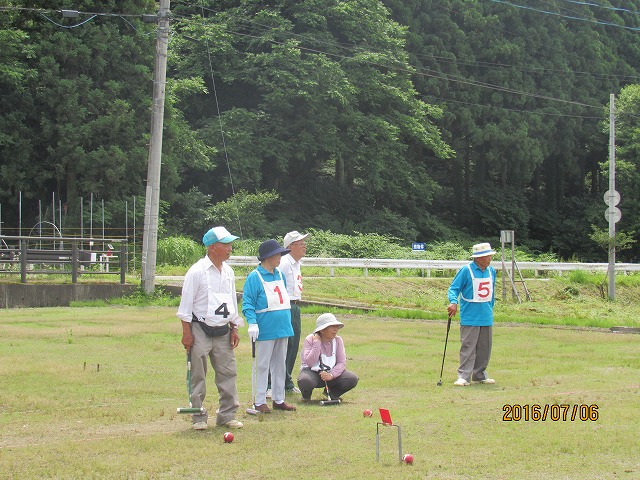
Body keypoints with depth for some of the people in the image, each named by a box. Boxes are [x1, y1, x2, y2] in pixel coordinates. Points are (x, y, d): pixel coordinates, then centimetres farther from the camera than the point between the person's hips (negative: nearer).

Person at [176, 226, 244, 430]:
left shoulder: (228, 272, 10)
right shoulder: (197, 271, -10)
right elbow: (186, 302, -9)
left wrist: (234, 329, 14)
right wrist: (187, 332, -12)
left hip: (223, 331, 6)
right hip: (200, 330, -6)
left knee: (228, 373, 4)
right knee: (198, 376, 1)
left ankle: (227, 415, 12)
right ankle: (199, 417, 9)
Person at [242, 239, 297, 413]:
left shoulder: (280, 275, 12)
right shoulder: (254, 277, -12)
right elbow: (247, 303, -14)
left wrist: (288, 321, 18)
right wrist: (252, 323, -24)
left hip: (282, 328, 8)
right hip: (265, 330, -8)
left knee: (280, 365, 14)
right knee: (262, 366, 0)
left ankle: (278, 399, 23)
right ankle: (259, 402, 6)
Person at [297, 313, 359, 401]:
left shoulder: (338, 340, -2)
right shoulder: (310, 339, -11)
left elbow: (342, 362, -7)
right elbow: (309, 363, -22)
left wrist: (331, 375, -26)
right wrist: (317, 343, -23)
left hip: (331, 372, 4)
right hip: (312, 372, -4)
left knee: (352, 379, -22)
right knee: (305, 381, -40)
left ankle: (332, 393, 8)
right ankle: (306, 395, 0)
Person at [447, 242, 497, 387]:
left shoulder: (491, 271, 10)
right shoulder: (466, 271, -9)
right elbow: (453, 288, -8)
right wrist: (453, 302, -26)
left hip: (487, 318, 6)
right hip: (469, 318, -6)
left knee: (485, 348, 11)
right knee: (468, 347, -9)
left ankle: (480, 375, 22)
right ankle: (463, 376, -8)